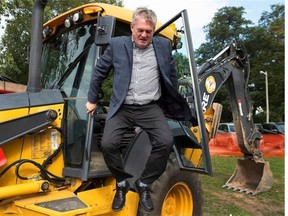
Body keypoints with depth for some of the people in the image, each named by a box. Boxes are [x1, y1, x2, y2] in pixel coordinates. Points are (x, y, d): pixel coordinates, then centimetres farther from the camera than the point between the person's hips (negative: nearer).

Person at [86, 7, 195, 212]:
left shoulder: (164, 46, 7)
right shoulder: (117, 44, 4)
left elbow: (172, 76, 16)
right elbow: (99, 72, 12)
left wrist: (172, 105, 17)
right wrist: (92, 100, 15)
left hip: (150, 108, 1)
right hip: (122, 107, 0)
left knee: (165, 142, -22)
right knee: (108, 144, -22)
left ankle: (144, 184, 2)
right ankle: (122, 183, 7)